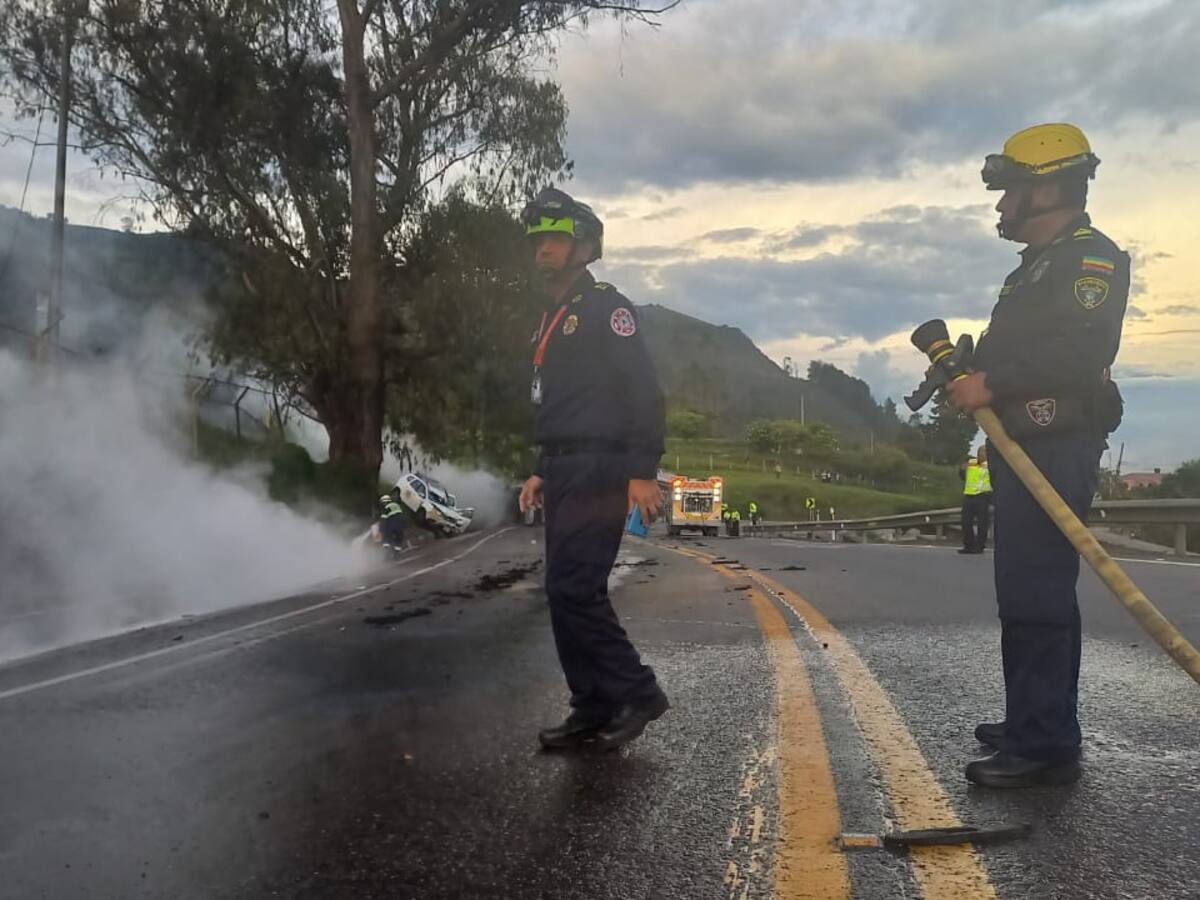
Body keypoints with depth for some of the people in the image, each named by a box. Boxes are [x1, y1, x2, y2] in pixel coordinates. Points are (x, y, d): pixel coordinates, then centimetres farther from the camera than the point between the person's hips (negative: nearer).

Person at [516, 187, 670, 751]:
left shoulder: (605, 307, -6)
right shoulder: (553, 320, 22)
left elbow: (644, 390, -15)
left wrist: (643, 471, -21)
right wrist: (542, 471, 19)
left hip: (598, 472, -9)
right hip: (565, 474, 10)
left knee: (573, 589, -15)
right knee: (569, 593, 7)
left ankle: (637, 693, -2)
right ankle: (594, 710, 14)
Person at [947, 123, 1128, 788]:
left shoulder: (1090, 257, -8)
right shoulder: (1035, 268, 24)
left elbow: (1078, 350, -23)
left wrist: (991, 383, -21)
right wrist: (968, 371, 10)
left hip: (1056, 451, -11)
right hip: (1025, 451, 11)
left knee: (1036, 596, -13)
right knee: (1026, 594, 15)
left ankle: (1045, 746, -9)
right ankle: (1033, 723, 26)